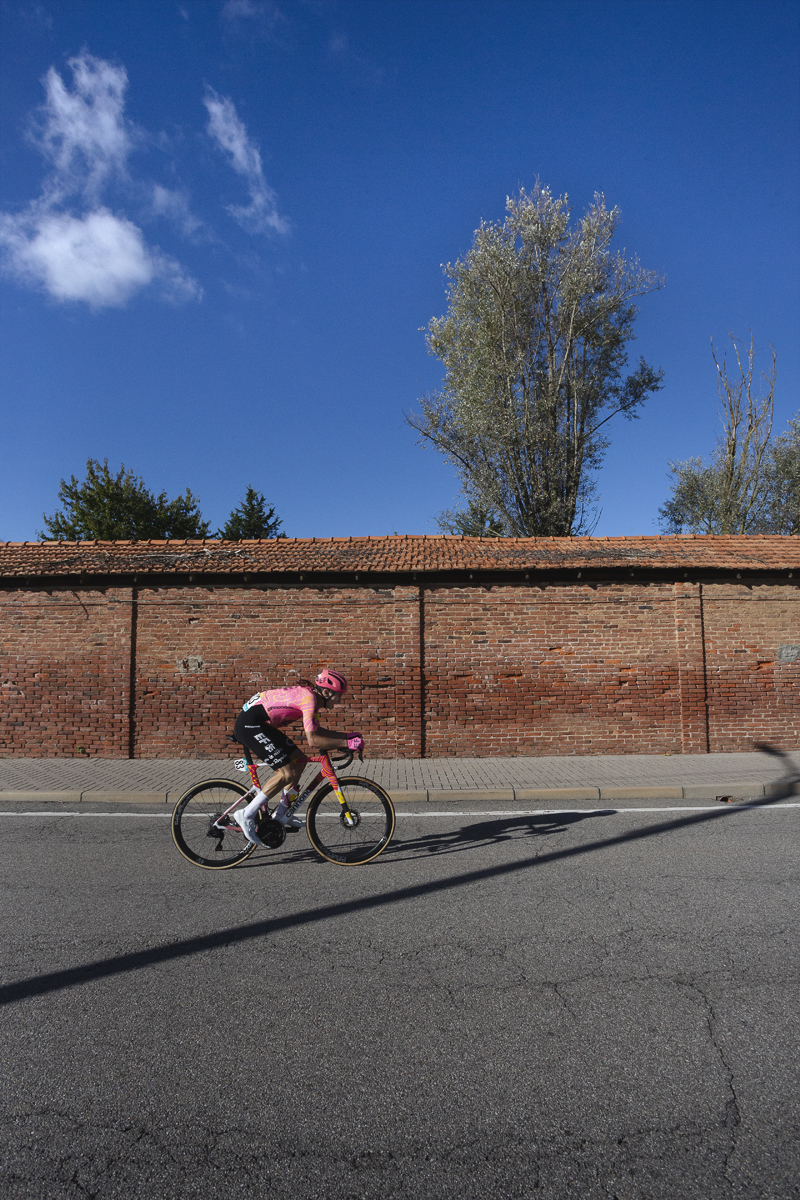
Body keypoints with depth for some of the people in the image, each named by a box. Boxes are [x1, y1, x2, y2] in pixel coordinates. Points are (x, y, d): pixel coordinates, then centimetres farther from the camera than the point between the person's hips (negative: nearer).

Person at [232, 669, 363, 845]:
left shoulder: (308, 695, 10)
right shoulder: (309, 699, -19)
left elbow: (316, 730, 18)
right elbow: (312, 740, -27)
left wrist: (346, 736, 10)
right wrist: (346, 743, -23)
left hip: (260, 724, 11)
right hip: (249, 724, -11)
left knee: (299, 760, 9)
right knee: (288, 773, -13)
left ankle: (280, 815, 16)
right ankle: (246, 815, -6)